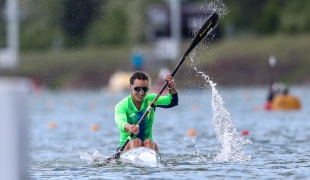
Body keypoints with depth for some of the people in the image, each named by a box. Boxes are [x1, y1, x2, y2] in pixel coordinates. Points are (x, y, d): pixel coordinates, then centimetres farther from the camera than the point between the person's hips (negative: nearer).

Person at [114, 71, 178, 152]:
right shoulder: (122, 105, -8)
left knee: (149, 142, -30)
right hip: (126, 147, -2)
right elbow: (120, 123, -29)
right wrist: (129, 127, -53)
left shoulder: (151, 100, 5)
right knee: (136, 142, -32)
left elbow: (173, 102, -8)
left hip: (147, 146, 2)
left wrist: (171, 88, -30)